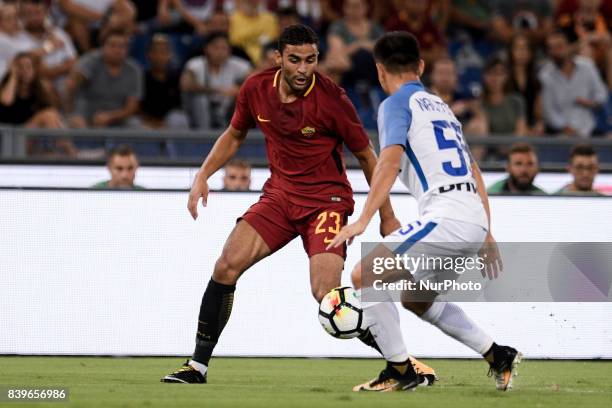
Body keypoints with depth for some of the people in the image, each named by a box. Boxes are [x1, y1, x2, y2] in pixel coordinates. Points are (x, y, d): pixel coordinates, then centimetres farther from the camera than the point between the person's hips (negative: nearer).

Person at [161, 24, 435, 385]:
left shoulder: (331, 98, -17)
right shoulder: (256, 89, -4)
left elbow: (366, 155, -5)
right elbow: (235, 135, 17)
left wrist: (387, 217, 0)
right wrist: (204, 175, 3)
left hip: (327, 199, -5)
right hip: (280, 193, 5)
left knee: (326, 294, -21)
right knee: (226, 267, -10)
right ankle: (198, 366, 2)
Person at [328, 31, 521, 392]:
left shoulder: (396, 103, 1)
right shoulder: (441, 106, 26)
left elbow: (390, 161, -15)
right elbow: (474, 173, 27)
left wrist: (363, 221, -21)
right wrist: (486, 234, 31)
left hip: (445, 215, -9)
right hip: (475, 220, 9)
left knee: (365, 275, -6)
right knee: (417, 300, 25)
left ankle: (400, 371, -4)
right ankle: (499, 357, 23)